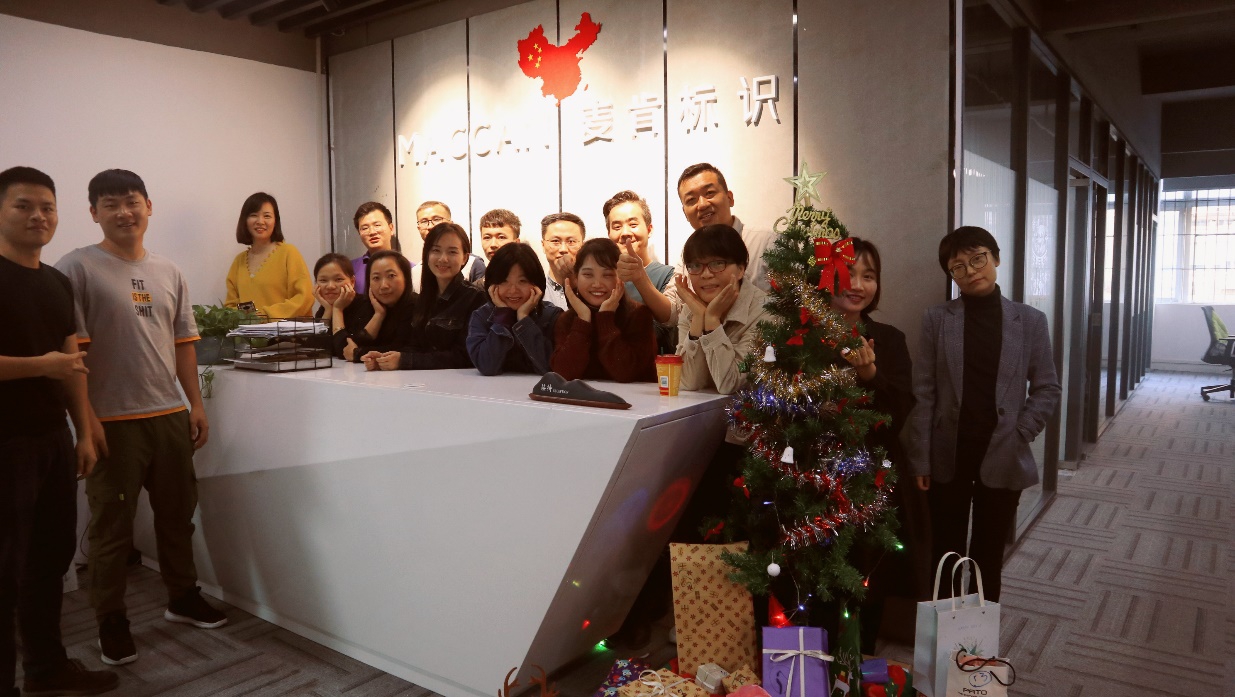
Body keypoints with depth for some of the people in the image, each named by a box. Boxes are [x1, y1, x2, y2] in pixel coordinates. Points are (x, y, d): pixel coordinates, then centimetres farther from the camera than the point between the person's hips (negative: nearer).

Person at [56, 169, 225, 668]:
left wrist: (196, 404, 9)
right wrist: (86, 418, -16)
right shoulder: (77, 268, -6)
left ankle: (183, 597, 32)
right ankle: (111, 621, 20)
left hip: (170, 415, 5)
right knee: (113, 524, 5)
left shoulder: (168, 273, 11)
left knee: (177, 513, 15)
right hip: (112, 421, -5)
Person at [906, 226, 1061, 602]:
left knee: (989, 557, 12)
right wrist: (920, 459, -6)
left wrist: (1019, 436, -6)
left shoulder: (1030, 321, 2)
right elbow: (923, 393, -3)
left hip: (1003, 459, 1)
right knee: (946, 556, 9)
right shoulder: (936, 319, 0)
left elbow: (1047, 388, 6)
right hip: (948, 458, 0)